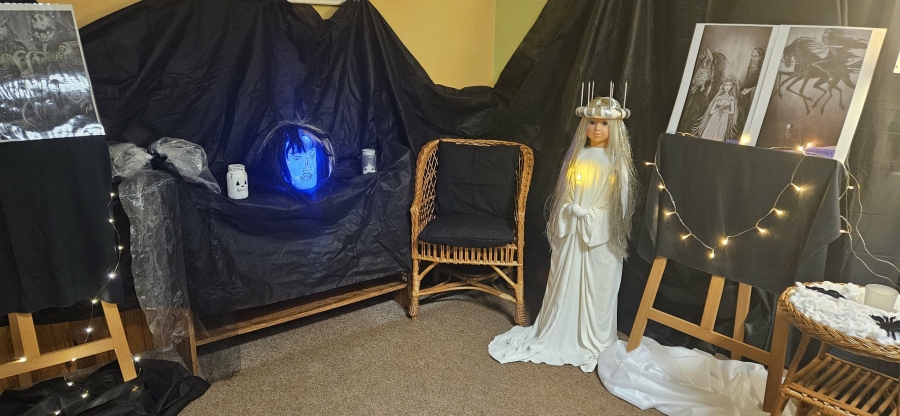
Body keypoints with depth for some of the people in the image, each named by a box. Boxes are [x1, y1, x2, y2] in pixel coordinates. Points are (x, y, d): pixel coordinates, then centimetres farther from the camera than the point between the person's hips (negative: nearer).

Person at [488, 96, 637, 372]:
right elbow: (563, 193, 8)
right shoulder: (577, 155, 6)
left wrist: (590, 215, -11)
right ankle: (555, 335, 25)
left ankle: (591, 342, 19)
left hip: (601, 232, -3)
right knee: (564, 281, 10)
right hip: (571, 228, 3)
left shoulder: (617, 160, -3)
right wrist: (570, 211, -5)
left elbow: (618, 201, -4)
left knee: (596, 287, 4)